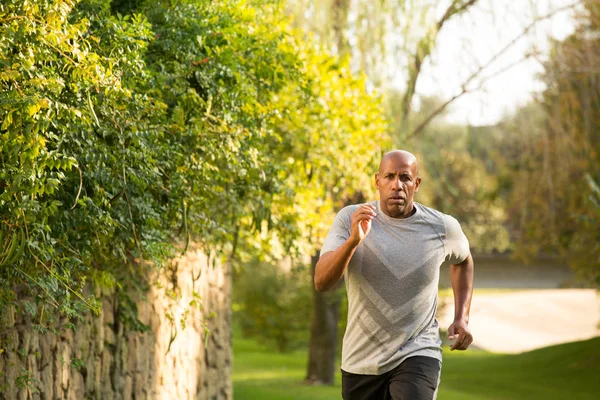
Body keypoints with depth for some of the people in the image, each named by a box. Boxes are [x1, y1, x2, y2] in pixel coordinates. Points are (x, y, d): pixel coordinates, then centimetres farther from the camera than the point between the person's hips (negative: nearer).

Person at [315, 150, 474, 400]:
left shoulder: (442, 227, -5)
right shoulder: (350, 219, -8)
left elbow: (462, 260, 19)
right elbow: (321, 282, -19)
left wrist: (462, 318, 9)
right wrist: (353, 240, -34)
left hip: (417, 355, -2)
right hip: (361, 359, 2)